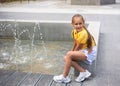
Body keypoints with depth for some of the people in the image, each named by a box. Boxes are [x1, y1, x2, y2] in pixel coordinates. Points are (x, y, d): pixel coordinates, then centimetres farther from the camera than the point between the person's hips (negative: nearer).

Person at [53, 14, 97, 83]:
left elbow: (78, 47, -15)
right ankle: (83, 72, -5)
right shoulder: (74, 31, 0)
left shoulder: (83, 33, -24)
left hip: (89, 52, -9)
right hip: (83, 51, 9)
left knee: (69, 54, -24)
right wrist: (72, 52, 8)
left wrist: (72, 53, -2)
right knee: (66, 58, -6)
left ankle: (65, 77, -11)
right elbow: (75, 43, 12)